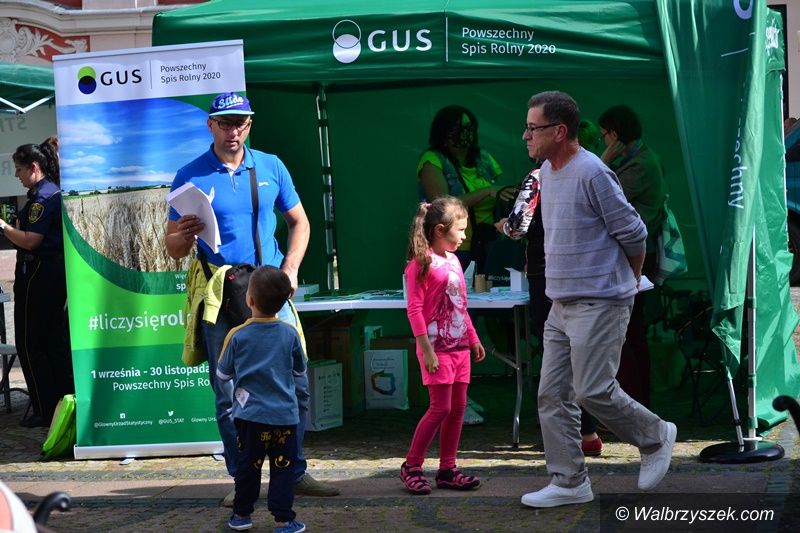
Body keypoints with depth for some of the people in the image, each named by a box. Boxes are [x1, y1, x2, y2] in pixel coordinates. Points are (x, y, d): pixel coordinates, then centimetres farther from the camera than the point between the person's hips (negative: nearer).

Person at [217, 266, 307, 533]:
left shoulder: (237, 335, -7)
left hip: (250, 414, 0)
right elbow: (300, 373, 12)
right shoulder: (290, 335, -2)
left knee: (248, 465, 12)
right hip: (285, 415, 0)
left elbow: (222, 374, 5)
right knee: (283, 467, 4)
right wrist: (301, 398, 30)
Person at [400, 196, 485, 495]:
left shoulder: (453, 261, 14)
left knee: (458, 408, 7)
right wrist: (426, 349, -18)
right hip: (437, 348, -8)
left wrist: (474, 339, 22)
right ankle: (411, 467, 1)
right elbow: (414, 309, -14)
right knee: (441, 408, -9)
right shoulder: (421, 264, -11)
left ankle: (447, 470, 14)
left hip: (460, 347, 8)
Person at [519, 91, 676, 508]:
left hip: (599, 305, -9)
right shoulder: (548, 171, 10)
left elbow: (633, 235, -12)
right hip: (561, 304, 9)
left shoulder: (592, 173, -18)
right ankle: (569, 483, 12)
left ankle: (655, 438, 16)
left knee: (594, 392, -8)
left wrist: (629, 283, 3)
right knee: (553, 395, 5)